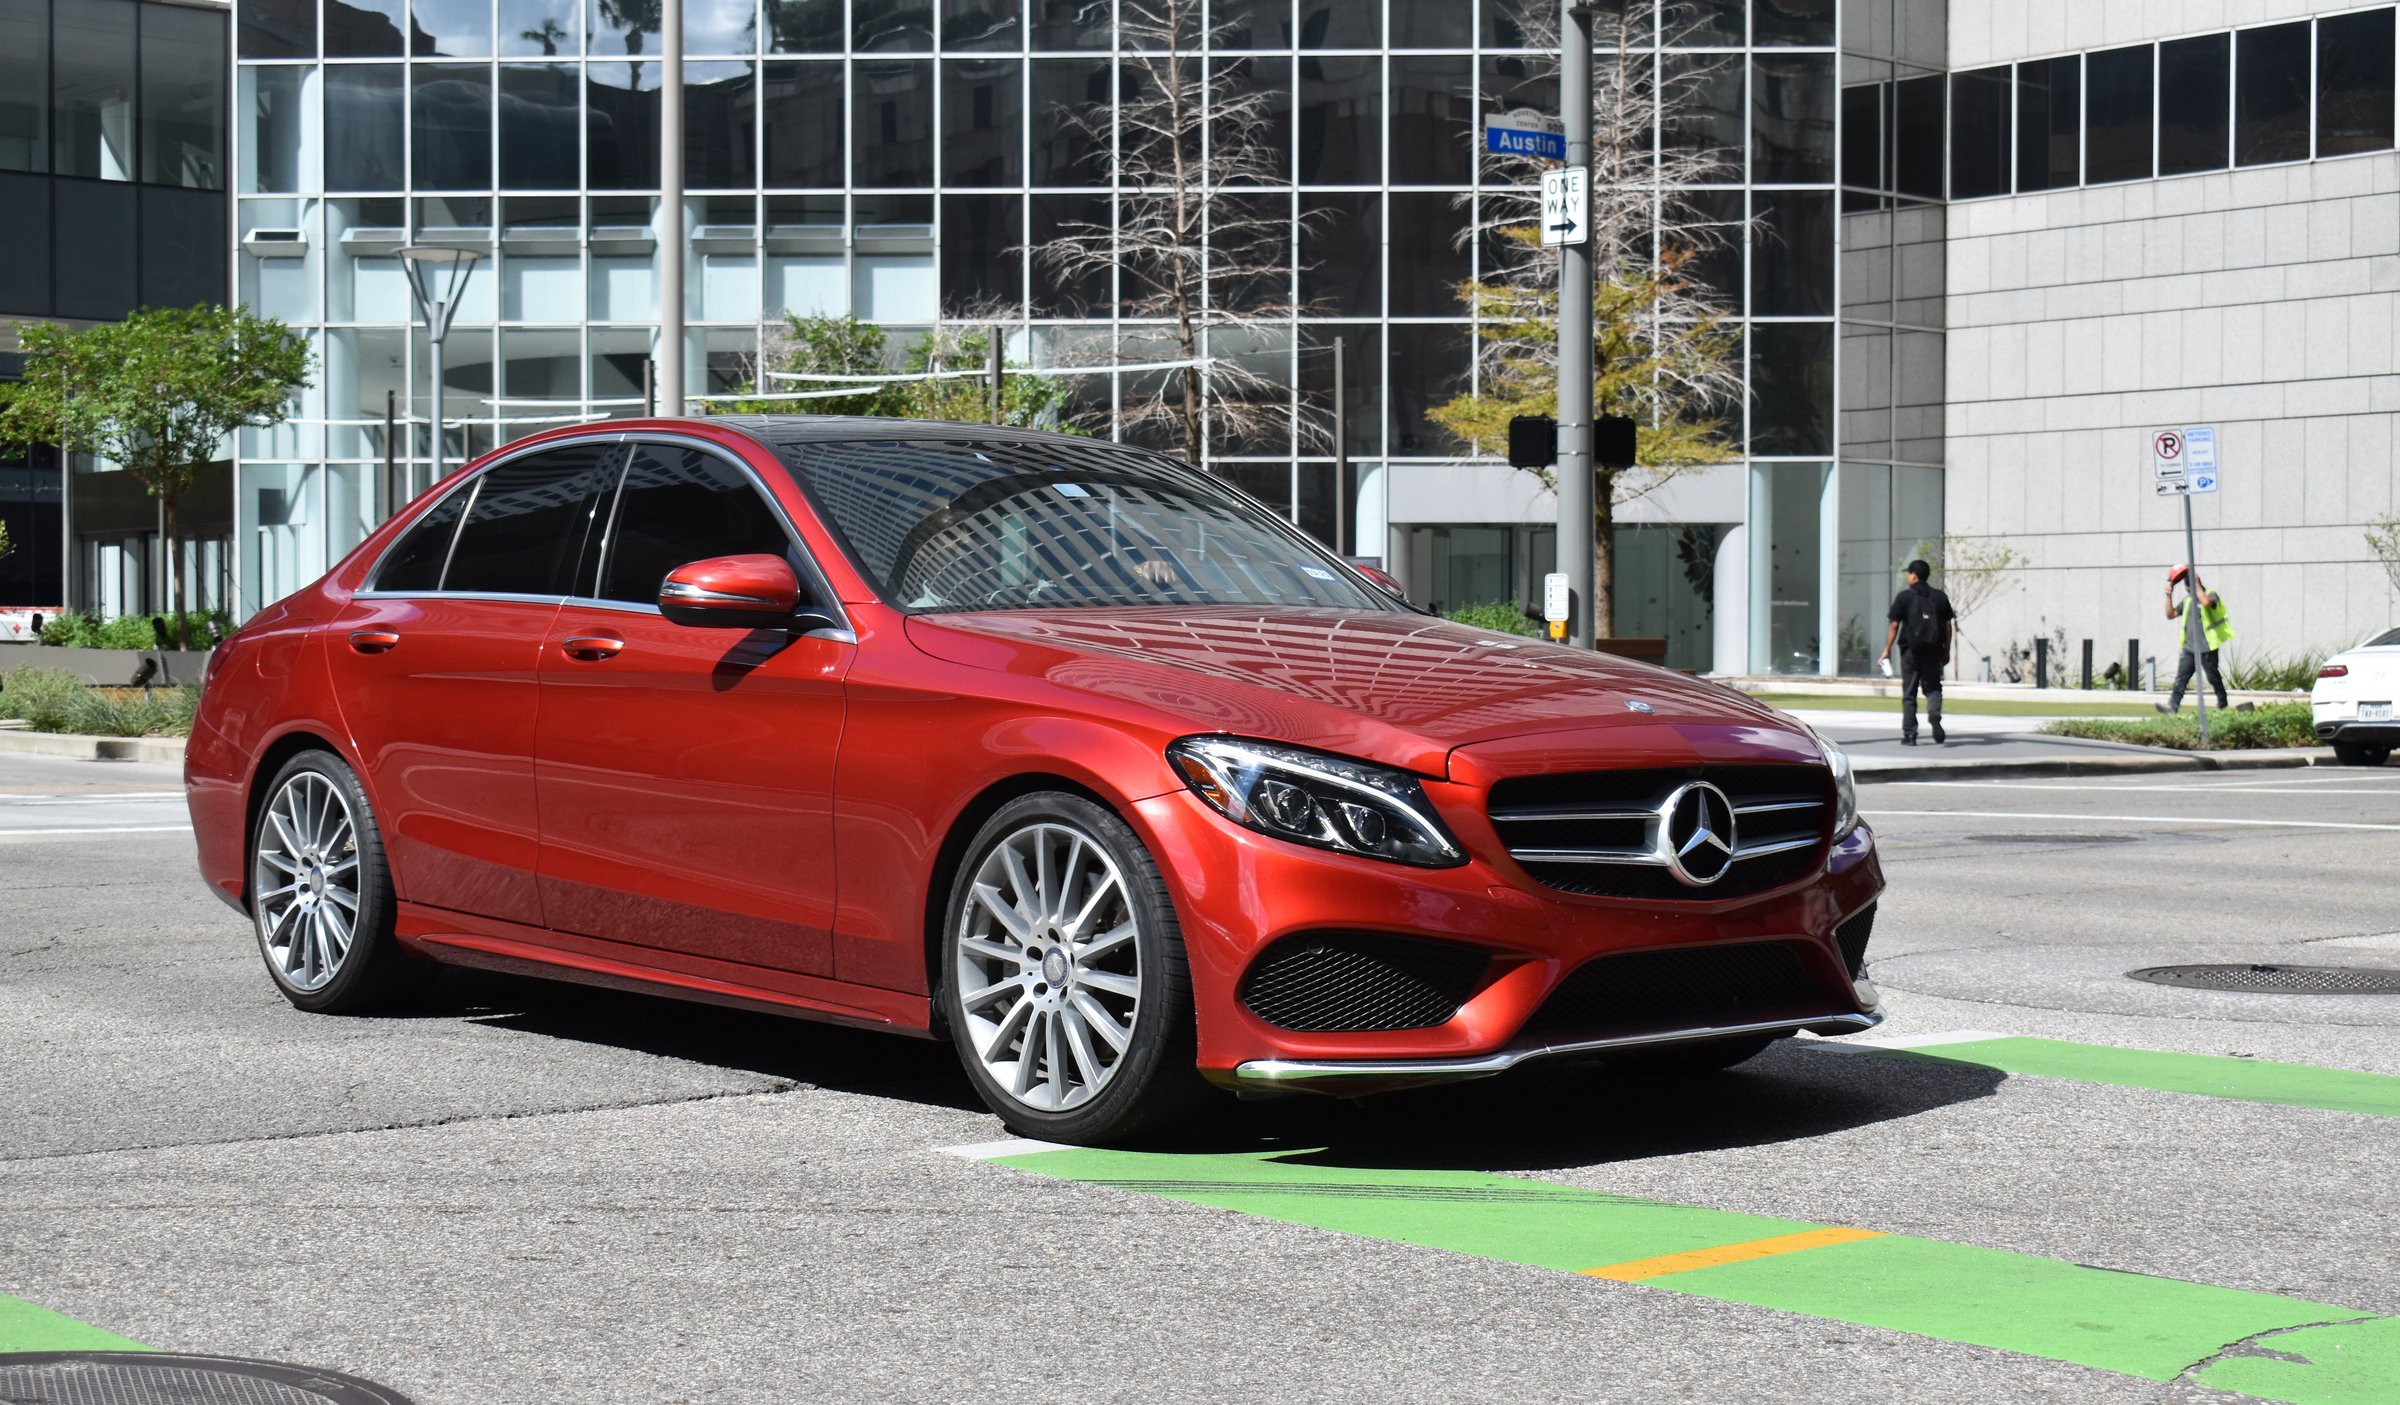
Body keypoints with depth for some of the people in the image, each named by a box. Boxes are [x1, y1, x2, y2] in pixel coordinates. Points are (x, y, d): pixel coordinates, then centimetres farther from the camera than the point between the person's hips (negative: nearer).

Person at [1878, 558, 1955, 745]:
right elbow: (1948, 626, 6)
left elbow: (1894, 626, -6)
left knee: (1909, 693, 5)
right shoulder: (1940, 597, 6)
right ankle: (1934, 714, -18)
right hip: (1933, 651, 2)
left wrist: (1887, 650, -1)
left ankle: (1909, 735, 5)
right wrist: (1946, 651, 14)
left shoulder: (1904, 597, -3)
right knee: (1933, 687, 13)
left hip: (1910, 650, -2)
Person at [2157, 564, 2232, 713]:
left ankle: (2223, 704, 25)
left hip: (2207, 648, -5)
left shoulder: (2211, 595, -5)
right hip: (2189, 647, 5)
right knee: (2181, 678, -6)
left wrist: (2197, 584, -21)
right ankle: (2172, 705, -14)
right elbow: (2170, 614, 15)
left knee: (2213, 677, 8)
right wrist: (2169, 595, 5)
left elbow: (2206, 602, -30)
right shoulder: (2187, 600, 14)